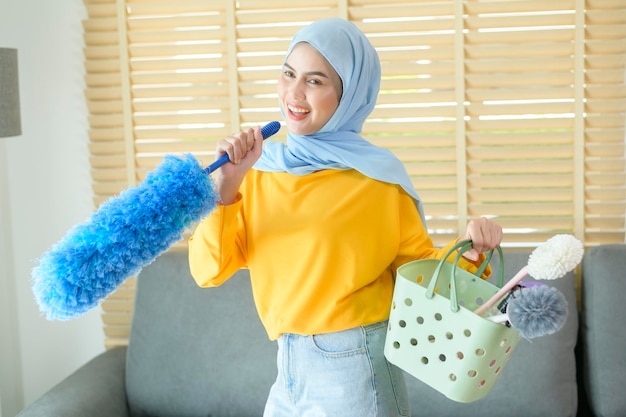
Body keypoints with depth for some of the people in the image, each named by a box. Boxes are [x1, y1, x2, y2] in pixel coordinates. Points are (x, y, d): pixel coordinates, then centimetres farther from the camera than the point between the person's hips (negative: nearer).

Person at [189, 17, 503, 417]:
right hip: (288, 370, 4)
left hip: (354, 372, -4)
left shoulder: (377, 175, -10)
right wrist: (226, 186, -16)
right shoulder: (259, 167, 1)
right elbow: (209, 271, -4)